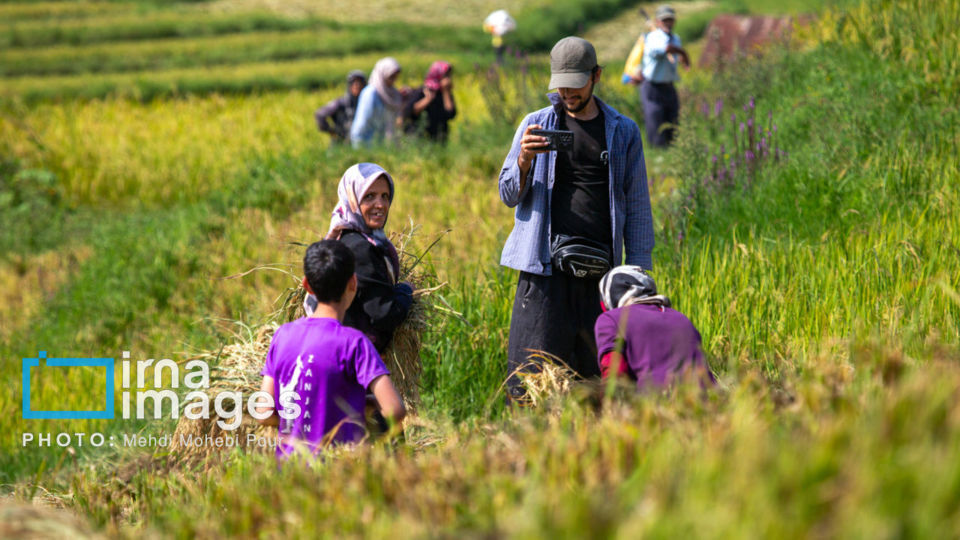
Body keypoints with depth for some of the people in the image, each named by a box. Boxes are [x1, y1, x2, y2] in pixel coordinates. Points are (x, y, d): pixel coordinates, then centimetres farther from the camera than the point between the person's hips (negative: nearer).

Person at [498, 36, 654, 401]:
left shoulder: (623, 131, 11)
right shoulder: (536, 124, 10)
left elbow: (637, 205, 12)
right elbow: (509, 195, 10)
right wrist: (524, 160, -11)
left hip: (601, 269, 1)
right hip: (545, 266, -1)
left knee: (598, 370, 2)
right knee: (531, 371, -7)